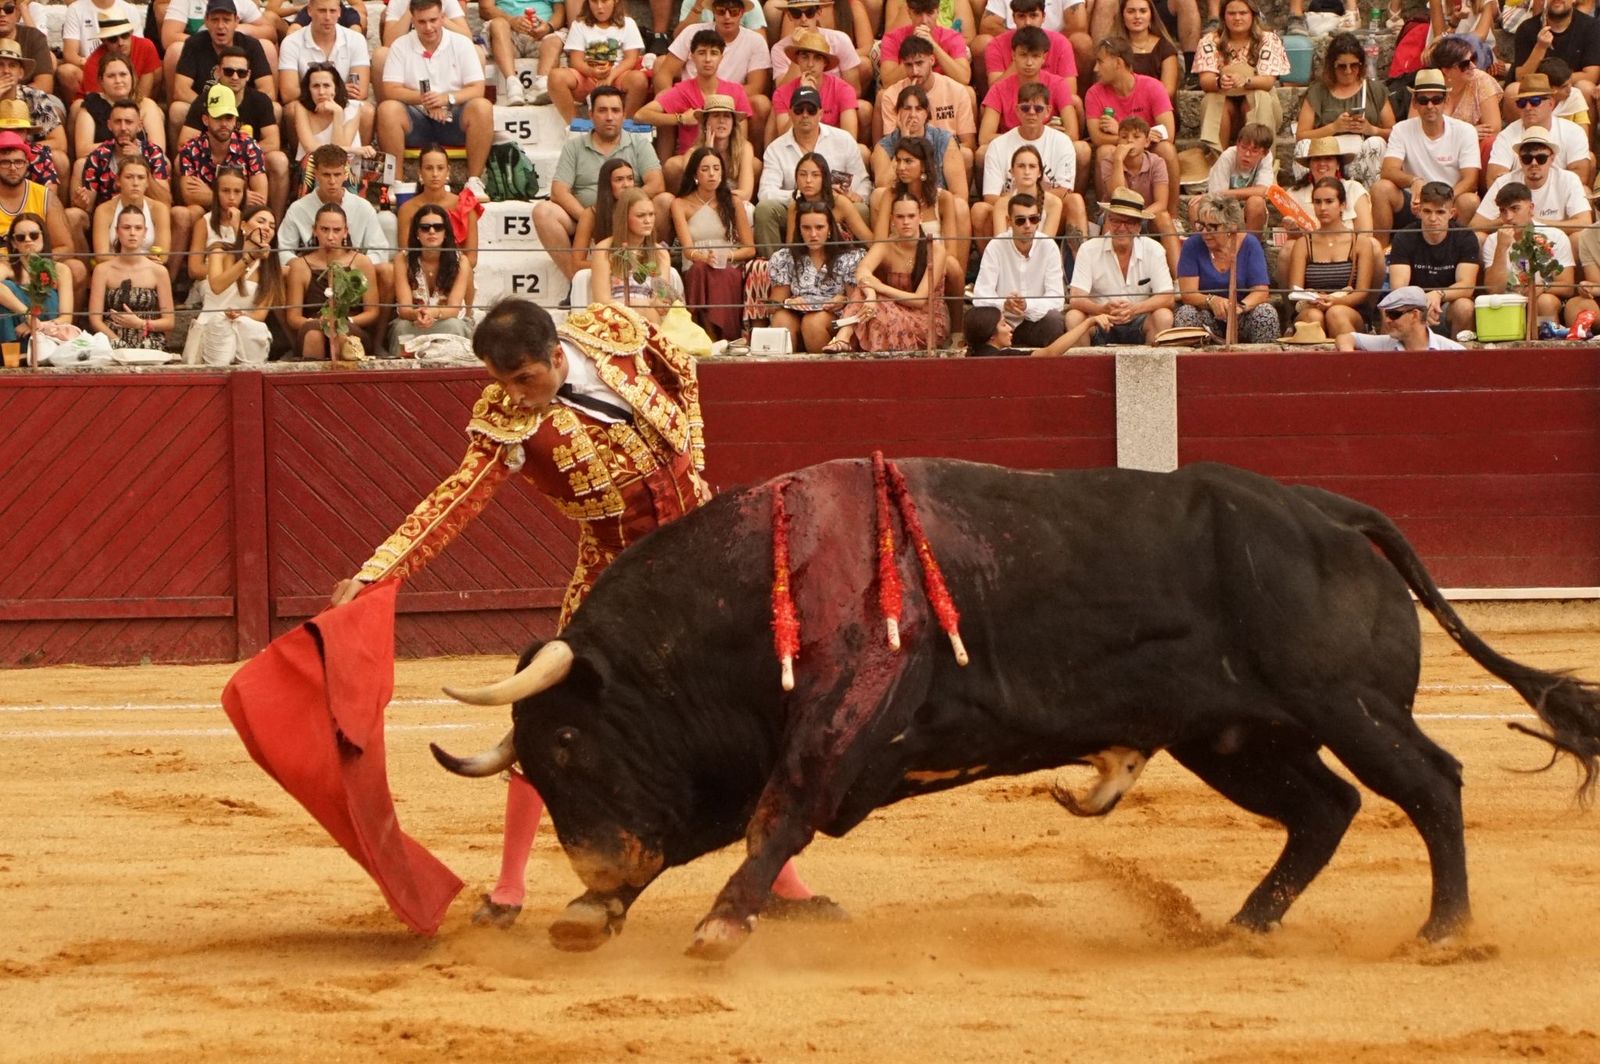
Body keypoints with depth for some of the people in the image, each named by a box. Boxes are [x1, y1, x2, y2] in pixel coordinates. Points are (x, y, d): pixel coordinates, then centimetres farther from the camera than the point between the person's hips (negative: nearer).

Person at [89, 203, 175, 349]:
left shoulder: (158, 271, 5)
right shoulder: (103, 270, 5)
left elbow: (169, 322, 6)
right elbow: (95, 320, 0)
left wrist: (140, 324, -12)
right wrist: (119, 343, -16)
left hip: (150, 346, 1)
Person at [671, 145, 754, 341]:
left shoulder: (733, 202, 12)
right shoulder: (681, 205, 8)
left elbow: (750, 249, 11)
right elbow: (688, 250, -4)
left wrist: (728, 256, -10)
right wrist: (705, 258, -28)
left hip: (731, 270, 1)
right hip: (695, 275, 0)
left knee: (723, 275, -37)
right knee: (701, 269, -37)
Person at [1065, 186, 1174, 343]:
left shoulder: (1154, 250, -4)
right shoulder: (1089, 250, -6)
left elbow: (1167, 298, -10)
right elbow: (1075, 299, -14)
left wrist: (1134, 309, -30)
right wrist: (1102, 309, -37)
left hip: (1138, 325, 1)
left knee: (1163, 316, -28)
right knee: (1074, 317, -29)